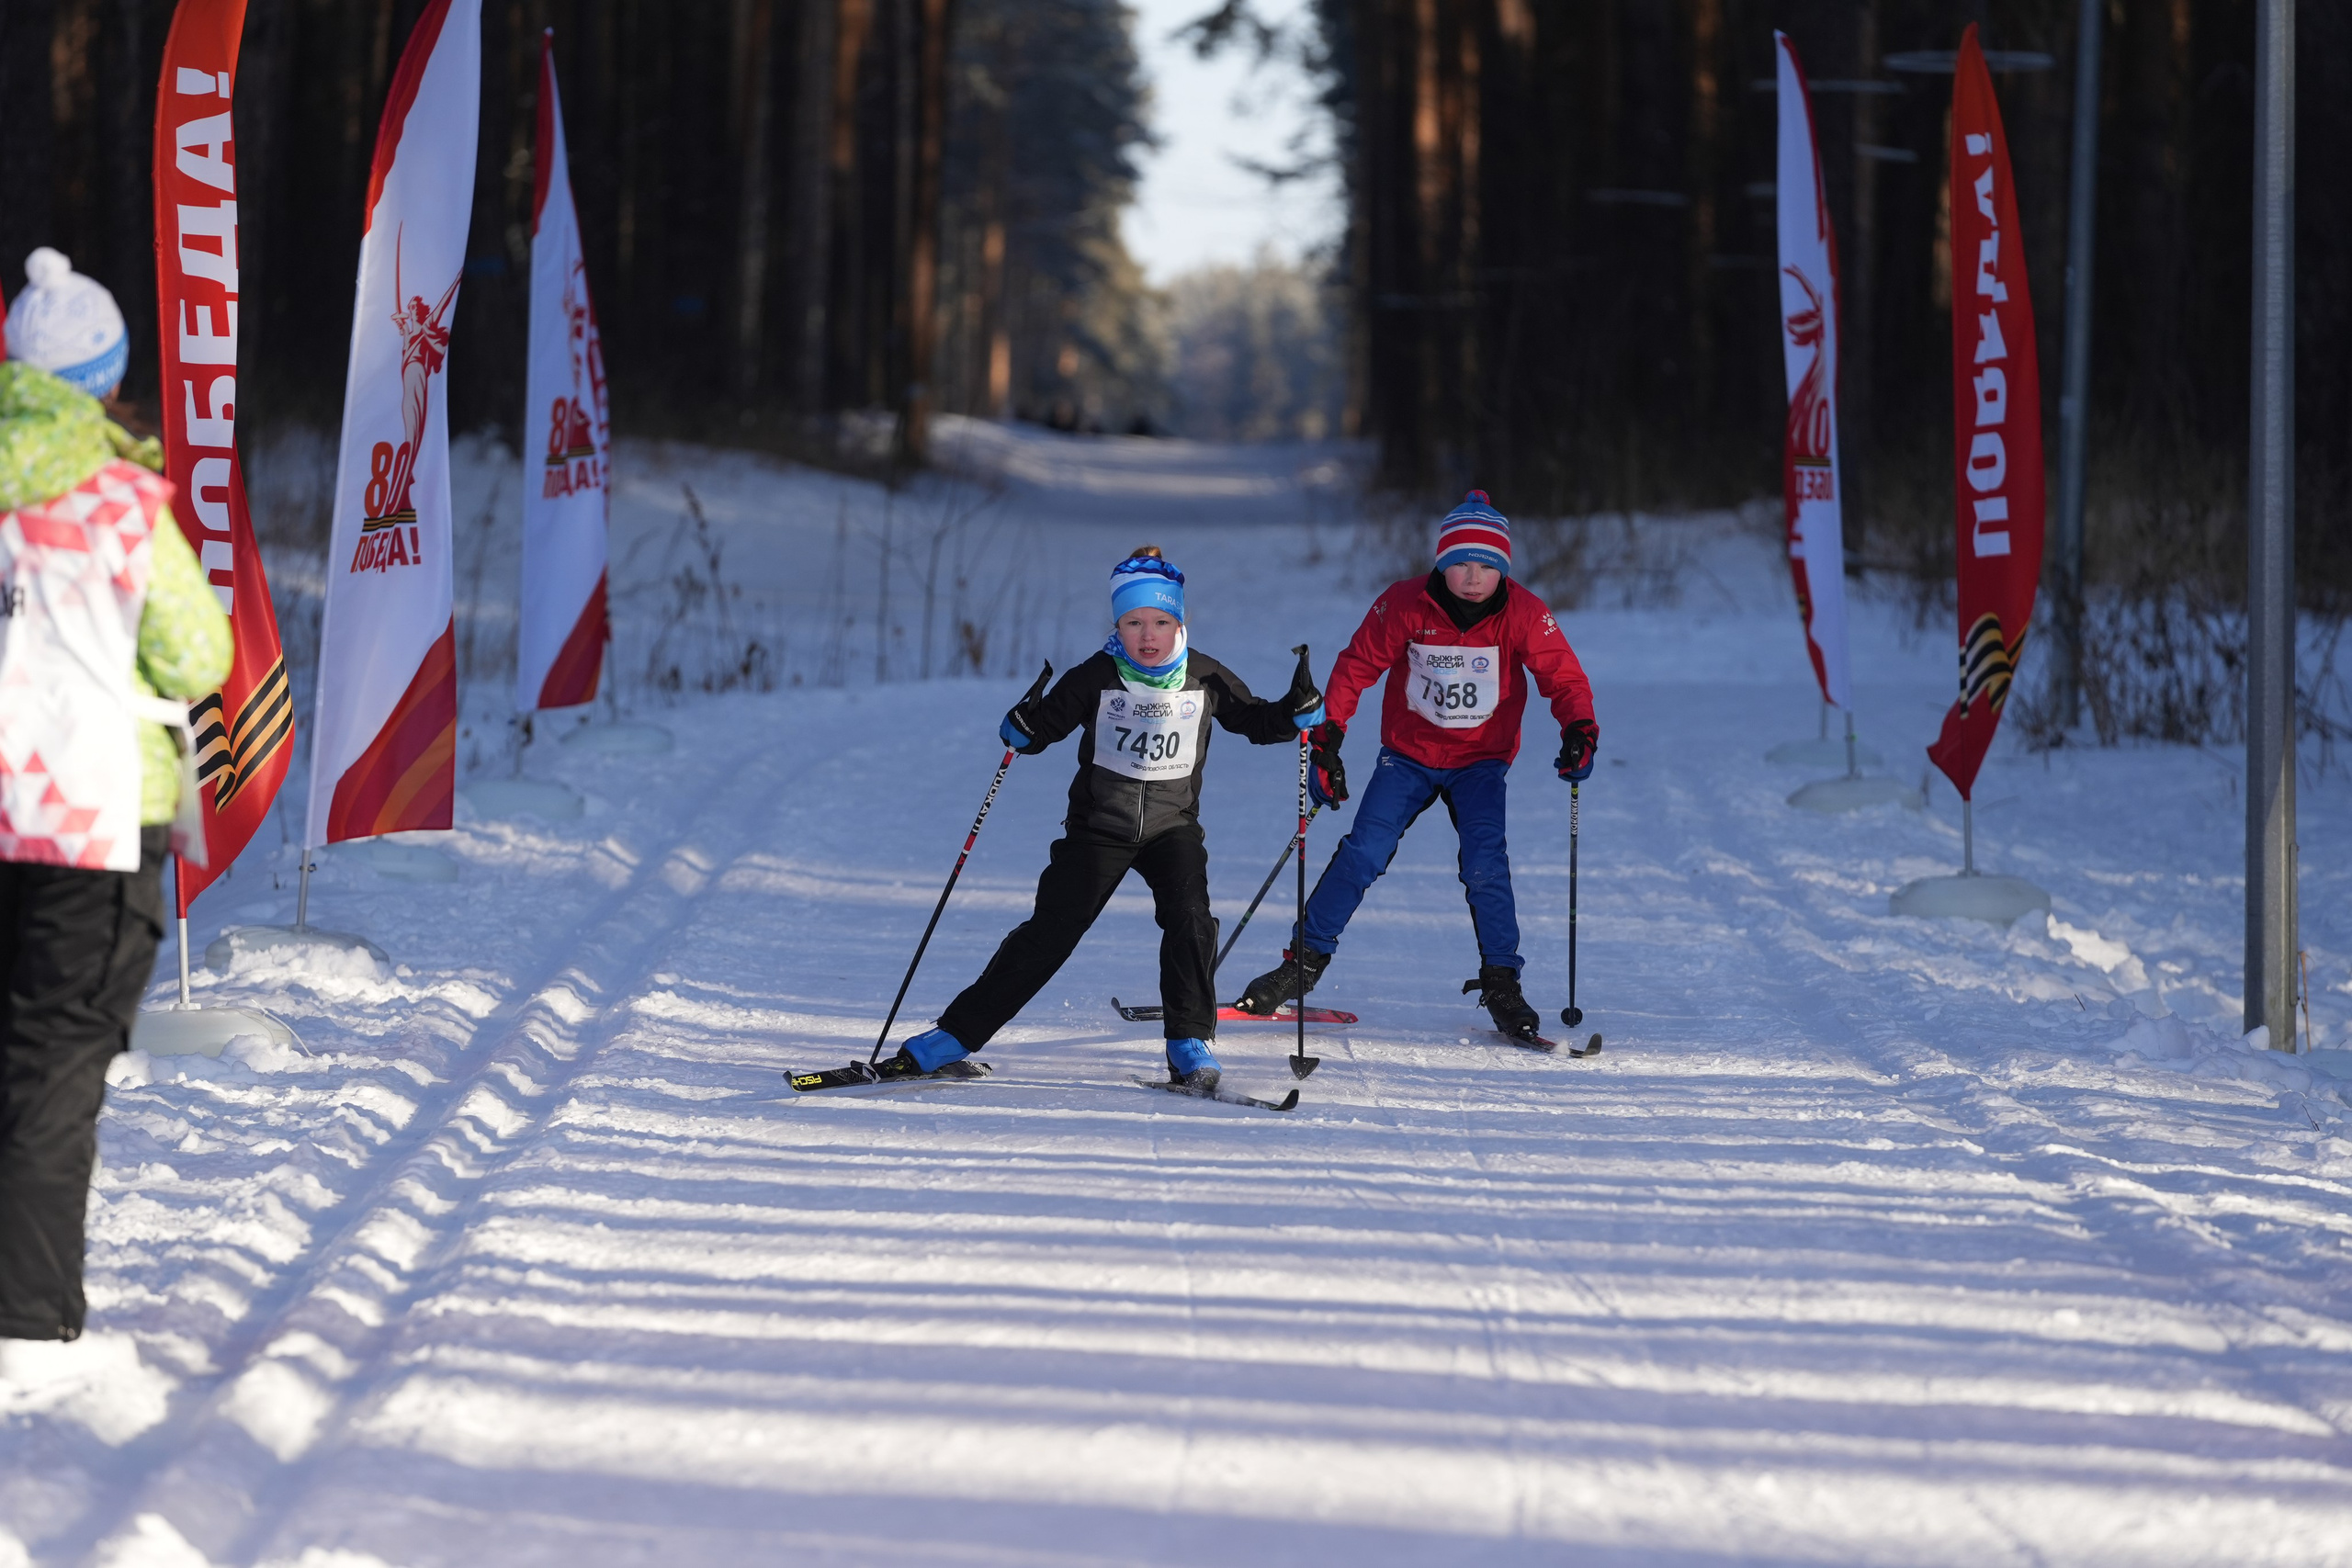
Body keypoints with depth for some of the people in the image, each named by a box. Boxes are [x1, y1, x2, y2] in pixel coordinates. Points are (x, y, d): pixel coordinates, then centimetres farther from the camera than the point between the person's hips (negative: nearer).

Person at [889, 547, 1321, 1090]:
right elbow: (1038, 730, -6)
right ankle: (954, 1035, -4)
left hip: (1172, 826, 1)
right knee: (1052, 931, -8)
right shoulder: (1096, 678, -9)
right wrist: (1024, 725, -29)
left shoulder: (1205, 679, -3)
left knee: (1188, 917, -24)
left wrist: (1300, 709, -9)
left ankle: (1190, 1044, -11)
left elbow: (1257, 721, 10)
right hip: (1099, 825, -1)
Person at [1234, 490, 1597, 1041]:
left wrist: (1579, 732, -32)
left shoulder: (1522, 614, -14)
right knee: (1362, 855, -11)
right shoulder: (1405, 604, -15)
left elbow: (1563, 677, -12)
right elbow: (1355, 667, -6)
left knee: (1485, 865, -19)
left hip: (1480, 762, 0)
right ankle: (1305, 960, 3)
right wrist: (1326, 741, -12)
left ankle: (1501, 983, -6)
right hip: (1408, 755, 0)